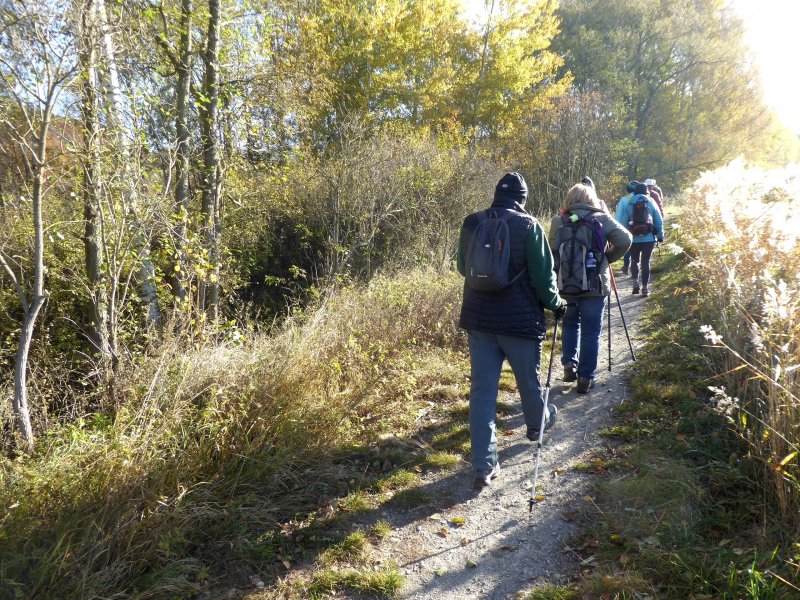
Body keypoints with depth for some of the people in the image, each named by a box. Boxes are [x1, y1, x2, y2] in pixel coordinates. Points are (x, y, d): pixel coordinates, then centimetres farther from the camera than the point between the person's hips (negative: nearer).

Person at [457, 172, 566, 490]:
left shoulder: (471, 223, 1)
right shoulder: (528, 226, -11)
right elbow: (543, 274, -8)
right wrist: (555, 303, 10)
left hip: (478, 317, 3)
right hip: (519, 319, -3)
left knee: (482, 387, 4)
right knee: (528, 379, 21)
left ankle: (484, 465, 3)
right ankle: (537, 424, 48)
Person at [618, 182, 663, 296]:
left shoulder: (629, 205, -1)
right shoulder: (651, 203, 1)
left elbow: (623, 222, -2)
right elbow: (659, 221, 4)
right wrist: (660, 236, 12)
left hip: (634, 239, 0)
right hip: (649, 238, 0)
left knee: (635, 260, 17)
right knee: (646, 262, 7)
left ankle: (635, 282, 0)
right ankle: (645, 287, 7)